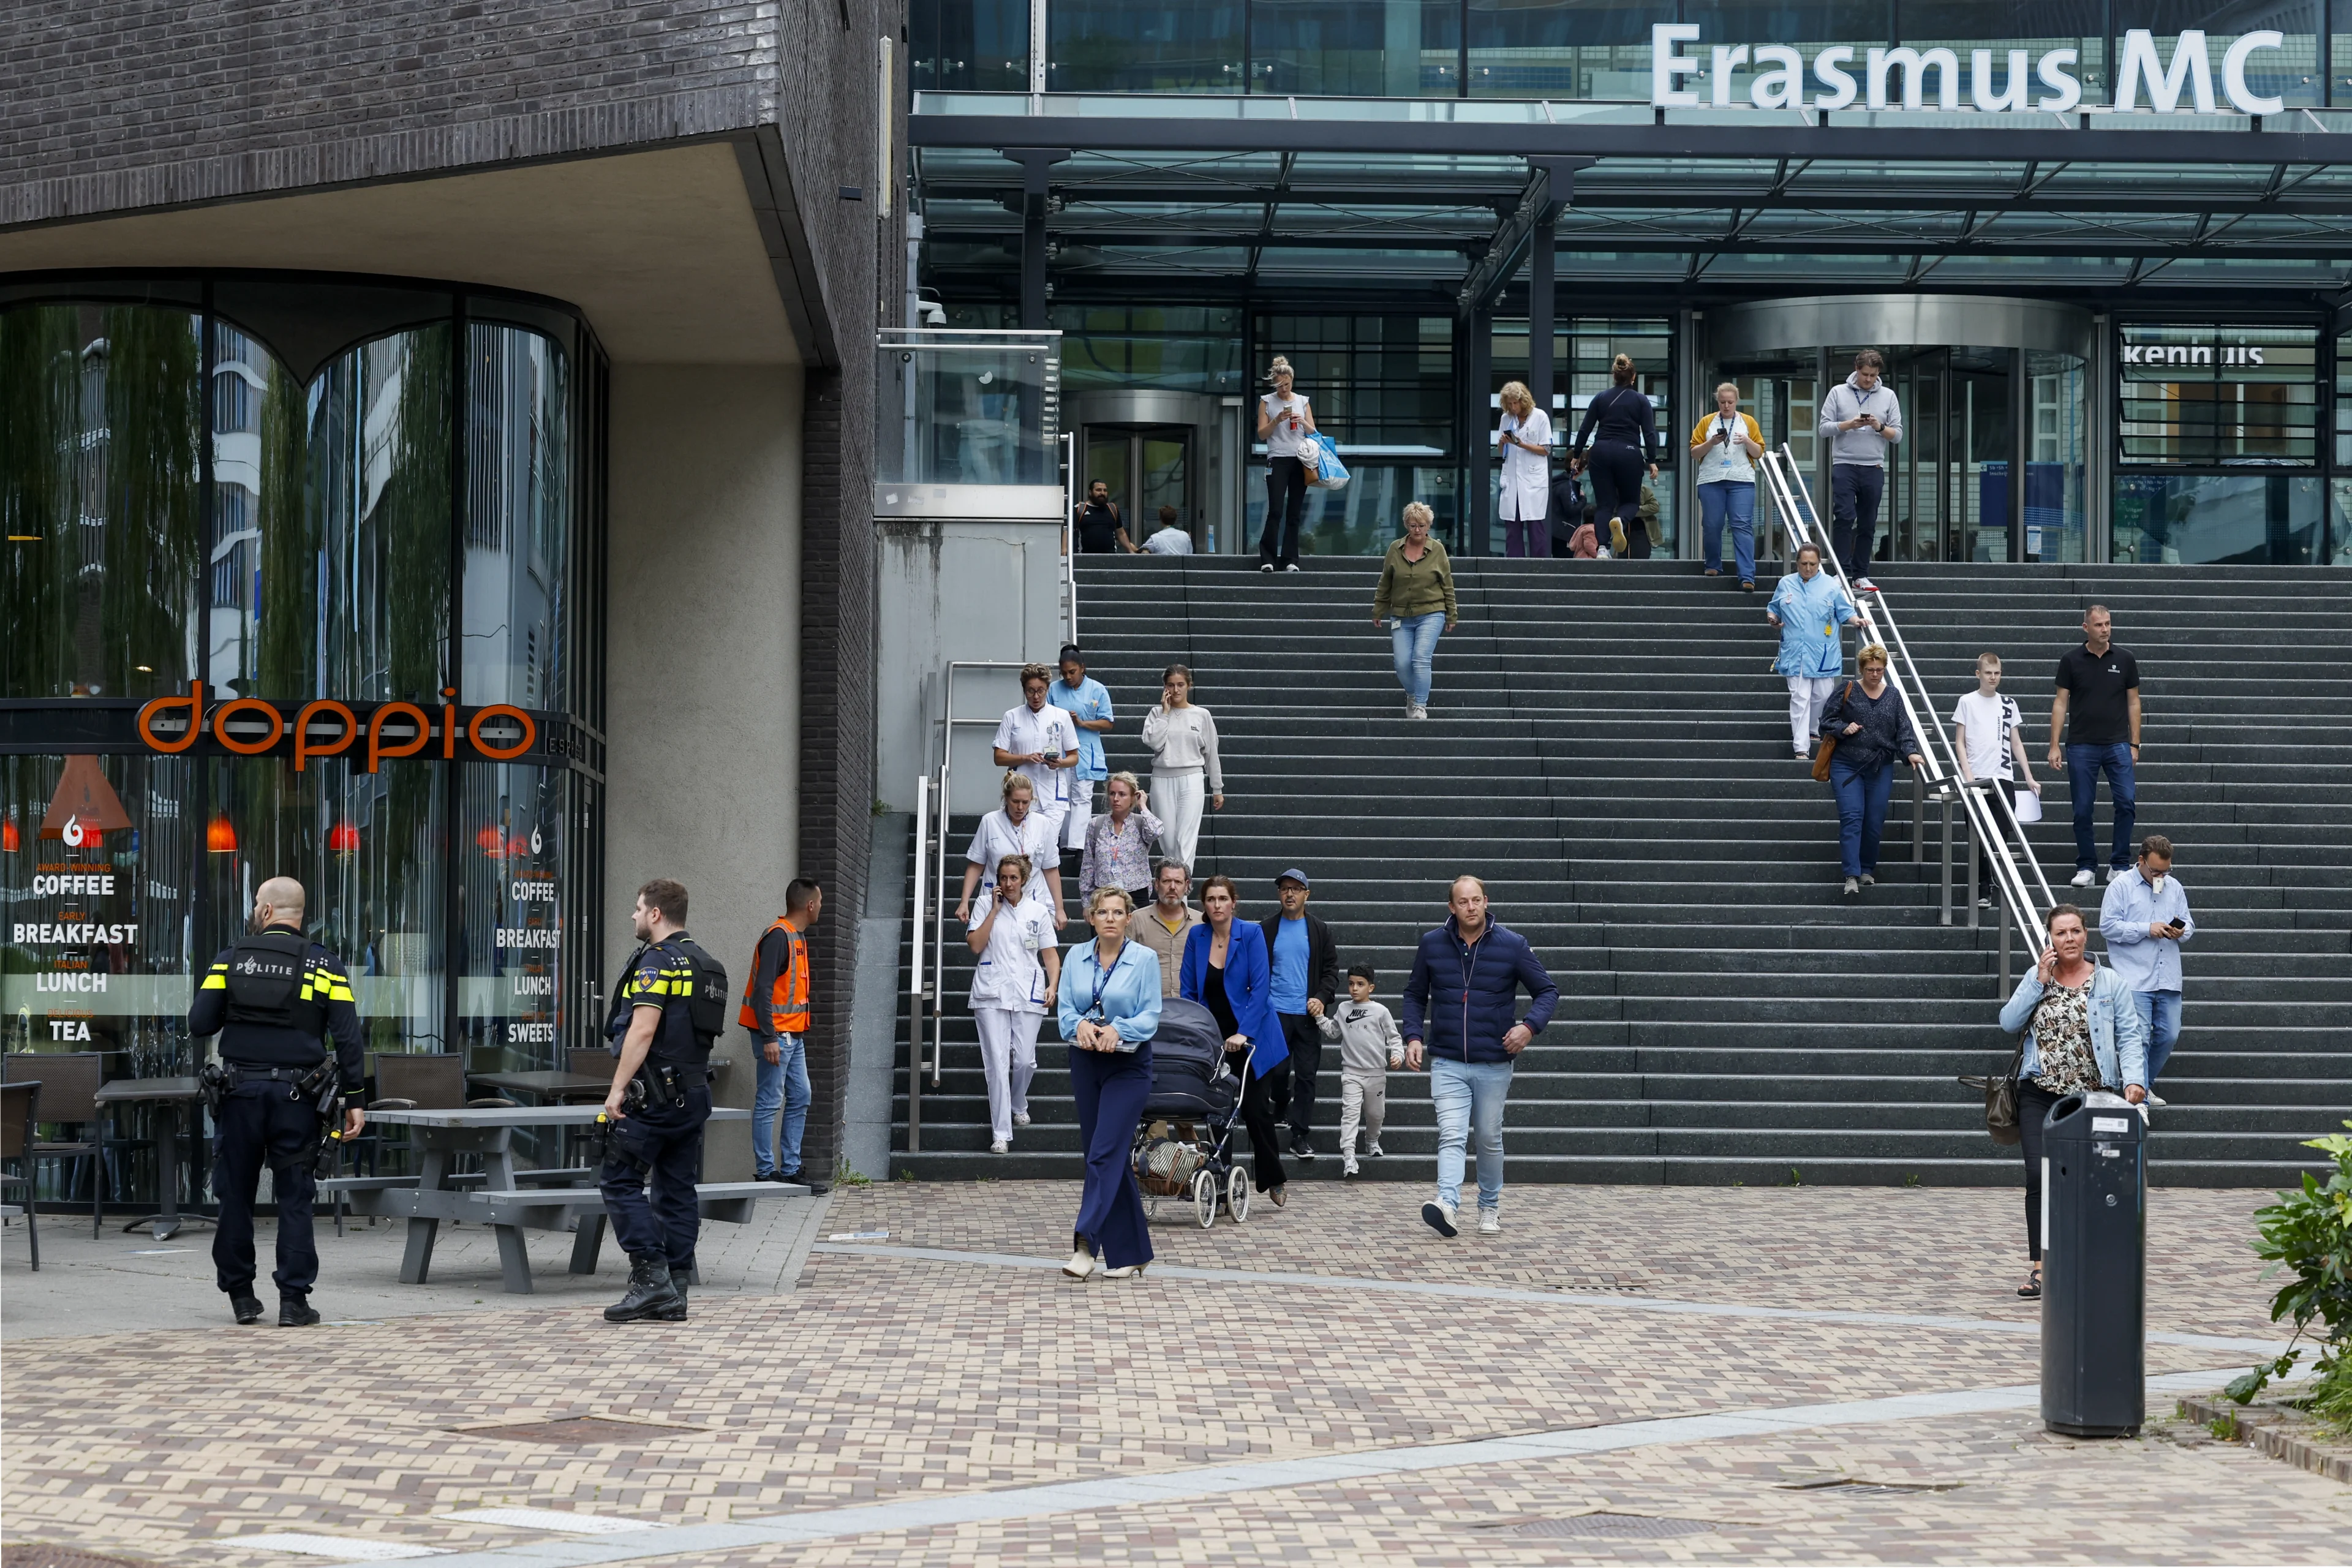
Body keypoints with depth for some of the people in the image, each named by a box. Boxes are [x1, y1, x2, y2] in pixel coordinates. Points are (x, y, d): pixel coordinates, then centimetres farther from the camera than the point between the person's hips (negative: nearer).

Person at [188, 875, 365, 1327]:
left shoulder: (231, 958, 1)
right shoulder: (324, 966, 0)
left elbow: (199, 1024, -3)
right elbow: (348, 1039, -5)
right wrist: (354, 1100, -1)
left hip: (240, 1091, 1)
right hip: (296, 1096, -1)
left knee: (236, 1195, 11)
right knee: (294, 1198, 4)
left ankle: (240, 1294, 16)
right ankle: (294, 1299, -1)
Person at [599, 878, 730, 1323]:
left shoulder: (657, 961, -13)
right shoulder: (707, 965, 16)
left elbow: (643, 1029, -20)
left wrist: (618, 1089, -19)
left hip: (653, 1094, -9)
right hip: (694, 1093, 9)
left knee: (620, 1181, -4)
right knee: (678, 1190, 9)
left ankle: (651, 1278, -13)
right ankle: (674, 1294, 9)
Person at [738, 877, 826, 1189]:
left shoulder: (797, 936, 15)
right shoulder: (778, 936, -16)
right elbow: (763, 988, -21)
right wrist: (769, 1037, -24)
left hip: (793, 1034, 10)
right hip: (775, 1034, -10)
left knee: (799, 1098, 11)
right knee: (769, 1103, -5)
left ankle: (790, 1170, 16)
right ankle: (766, 1173, -3)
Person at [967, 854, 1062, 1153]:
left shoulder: (1037, 911, 11)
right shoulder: (985, 908, 8)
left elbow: (1050, 954, 11)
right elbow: (975, 945, -4)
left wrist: (1053, 985, -4)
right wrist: (995, 909, -5)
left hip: (1028, 995, 1)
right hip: (991, 994, -1)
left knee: (1025, 1060, -4)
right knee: (997, 1063, -8)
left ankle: (1018, 1106, 30)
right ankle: (1001, 1134, -6)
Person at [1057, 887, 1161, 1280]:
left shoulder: (1144, 959, -5)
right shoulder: (1077, 957, 5)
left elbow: (1150, 1016, -8)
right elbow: (1065, 1008, 3)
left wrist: (1118, 1030, -25)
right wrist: (1081, 1025, -19)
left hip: (1128, 1066, -4)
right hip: (1086, 1063, 4)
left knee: (1105, 1153, -14)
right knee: (1107, 1156, 7)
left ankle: (1086, 1244, -21)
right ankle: (1130, 1252, 15)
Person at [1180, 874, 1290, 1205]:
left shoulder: (1251, 934, -11)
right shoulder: (1197, 937, -2)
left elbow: (1260, 987, -16)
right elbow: (1187, 991, 1)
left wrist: (1245, 1033, -24)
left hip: (1252, 1038, -3)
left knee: (1256, 1110, -1)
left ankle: (1273, 1180, 15)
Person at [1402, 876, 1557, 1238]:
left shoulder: (1512, 945, -4)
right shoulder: (1432, 944, 0)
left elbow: (1547, 991, 3)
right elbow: (1415, 994, 14)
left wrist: (1530, 1025, -15)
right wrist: (1414, 1036, -1)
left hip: (1494, 1063, 0)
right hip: (1447, 1062, 0)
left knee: (1489, 1138, 11)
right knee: (1451, 1135, -15)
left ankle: (1490, 1207, 28)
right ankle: (1447, 1203, -29)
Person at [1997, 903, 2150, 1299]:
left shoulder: (2110, 983, 4)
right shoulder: (2036, 978, 9)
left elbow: (2129, 1037, -1)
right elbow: (2009, 1023, -1)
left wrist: (2134, 1079, -17)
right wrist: (2040, 981, -7)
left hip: (2092, 1098, -1)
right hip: (2039, 1095, 1)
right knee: (2039, 1175, -12)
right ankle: (2040, 1267, -11)